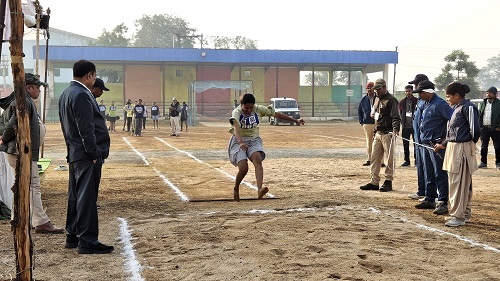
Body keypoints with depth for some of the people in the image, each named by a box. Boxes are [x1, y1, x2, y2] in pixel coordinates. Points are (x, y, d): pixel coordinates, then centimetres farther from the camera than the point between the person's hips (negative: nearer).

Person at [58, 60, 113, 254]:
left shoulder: (66, 94, 15)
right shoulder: (81, 95, -17)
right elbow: (86, 129, -20)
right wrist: (94, 154, -18)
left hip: (74, 153, 10)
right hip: (86, 154, -10)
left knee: (75, 196, 15)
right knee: (87, 197, -7)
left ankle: (72, 237, 23)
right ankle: (87, 241, -3)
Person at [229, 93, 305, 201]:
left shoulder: (258, 109, -4)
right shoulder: (236, 112, -16)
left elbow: (276, 114, 4)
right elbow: (236, 128, -33)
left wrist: (295, 120, 9)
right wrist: (240, 142, -52)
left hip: (254, 140, 3)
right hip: (238, 141, -3)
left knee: (258, 160, -27)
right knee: (243, 168, -18)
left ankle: (259, 190, -41)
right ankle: (236, 189, 13)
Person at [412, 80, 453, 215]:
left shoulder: (439, 104, -15)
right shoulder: (423, 104, 12)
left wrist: (446, 139, -18)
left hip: (436, 144, -9)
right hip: (424, 143, 9)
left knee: (440, 174, -6)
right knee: (428, 173, 16)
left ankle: (443, 203, -3)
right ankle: (430, 200, 25)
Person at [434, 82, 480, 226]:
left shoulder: (468, 107, -13)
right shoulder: (456, 108, 14)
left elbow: (475, 129, -16)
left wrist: (471, 143, 0)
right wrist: (443, 144, 21)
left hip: (462, 149, -9)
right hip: (452, 147, 9)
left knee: (458, 183, -7)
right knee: (463, 183, 16)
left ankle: (458, 216, -3)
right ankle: (465, 213, 25)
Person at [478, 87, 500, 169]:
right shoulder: (483, 103, 13)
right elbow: (479, 115, 12)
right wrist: (479, 126, 2)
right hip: (484, 128, 4)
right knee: (483, 147, 7)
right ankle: (483, 162, 14)